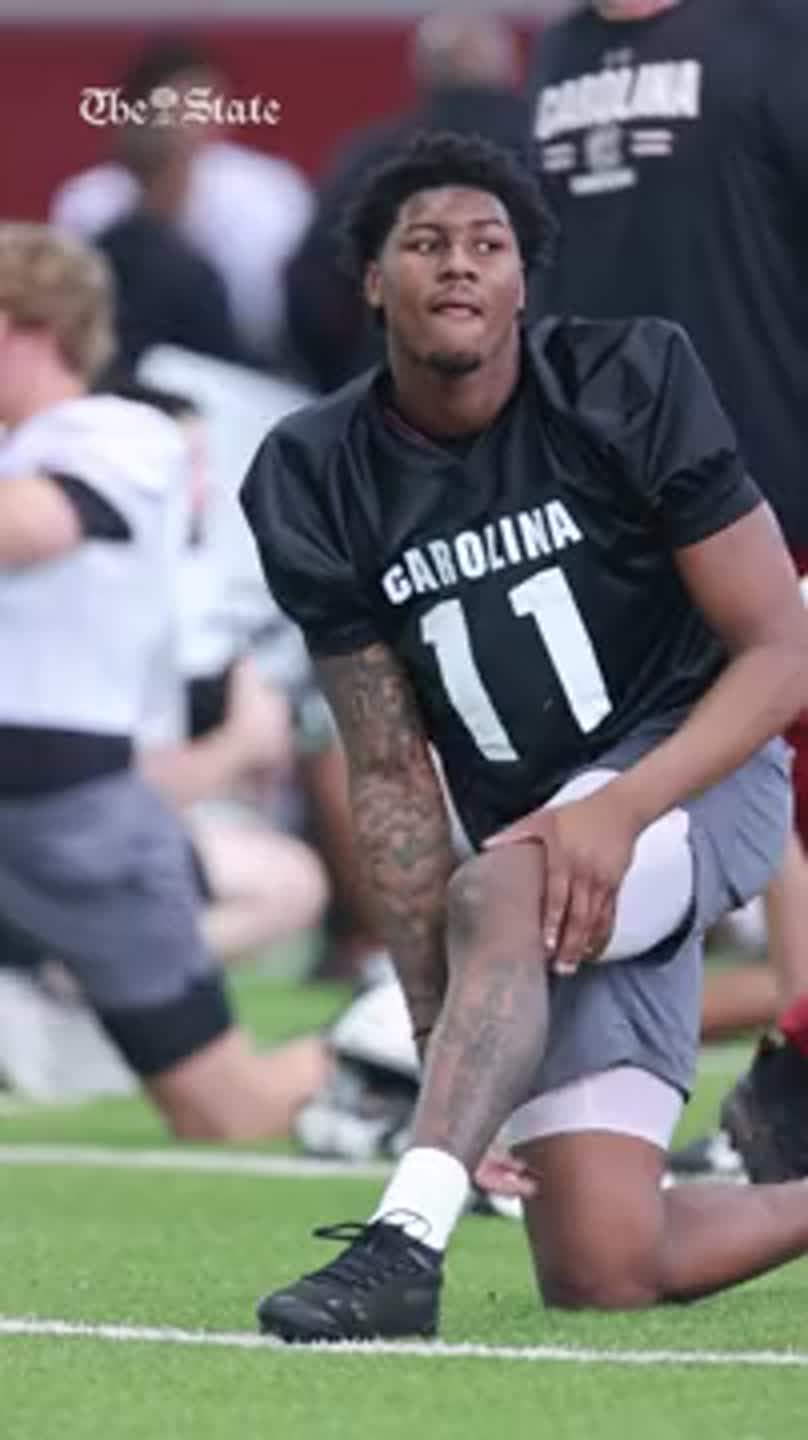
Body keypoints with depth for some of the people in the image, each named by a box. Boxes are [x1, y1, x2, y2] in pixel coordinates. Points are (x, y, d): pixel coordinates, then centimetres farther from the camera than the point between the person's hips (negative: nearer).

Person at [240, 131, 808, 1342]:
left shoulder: (624, 388, -11)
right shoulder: (317, 482, -3)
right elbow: (392, 775, -1)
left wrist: (619, 808, -26)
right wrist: (439, 1021, -9)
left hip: (694, 779, -4)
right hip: (541, 845, 4)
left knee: (499, 893, -38)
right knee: (606, 1275, -8)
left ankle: (406, 1244, -44)